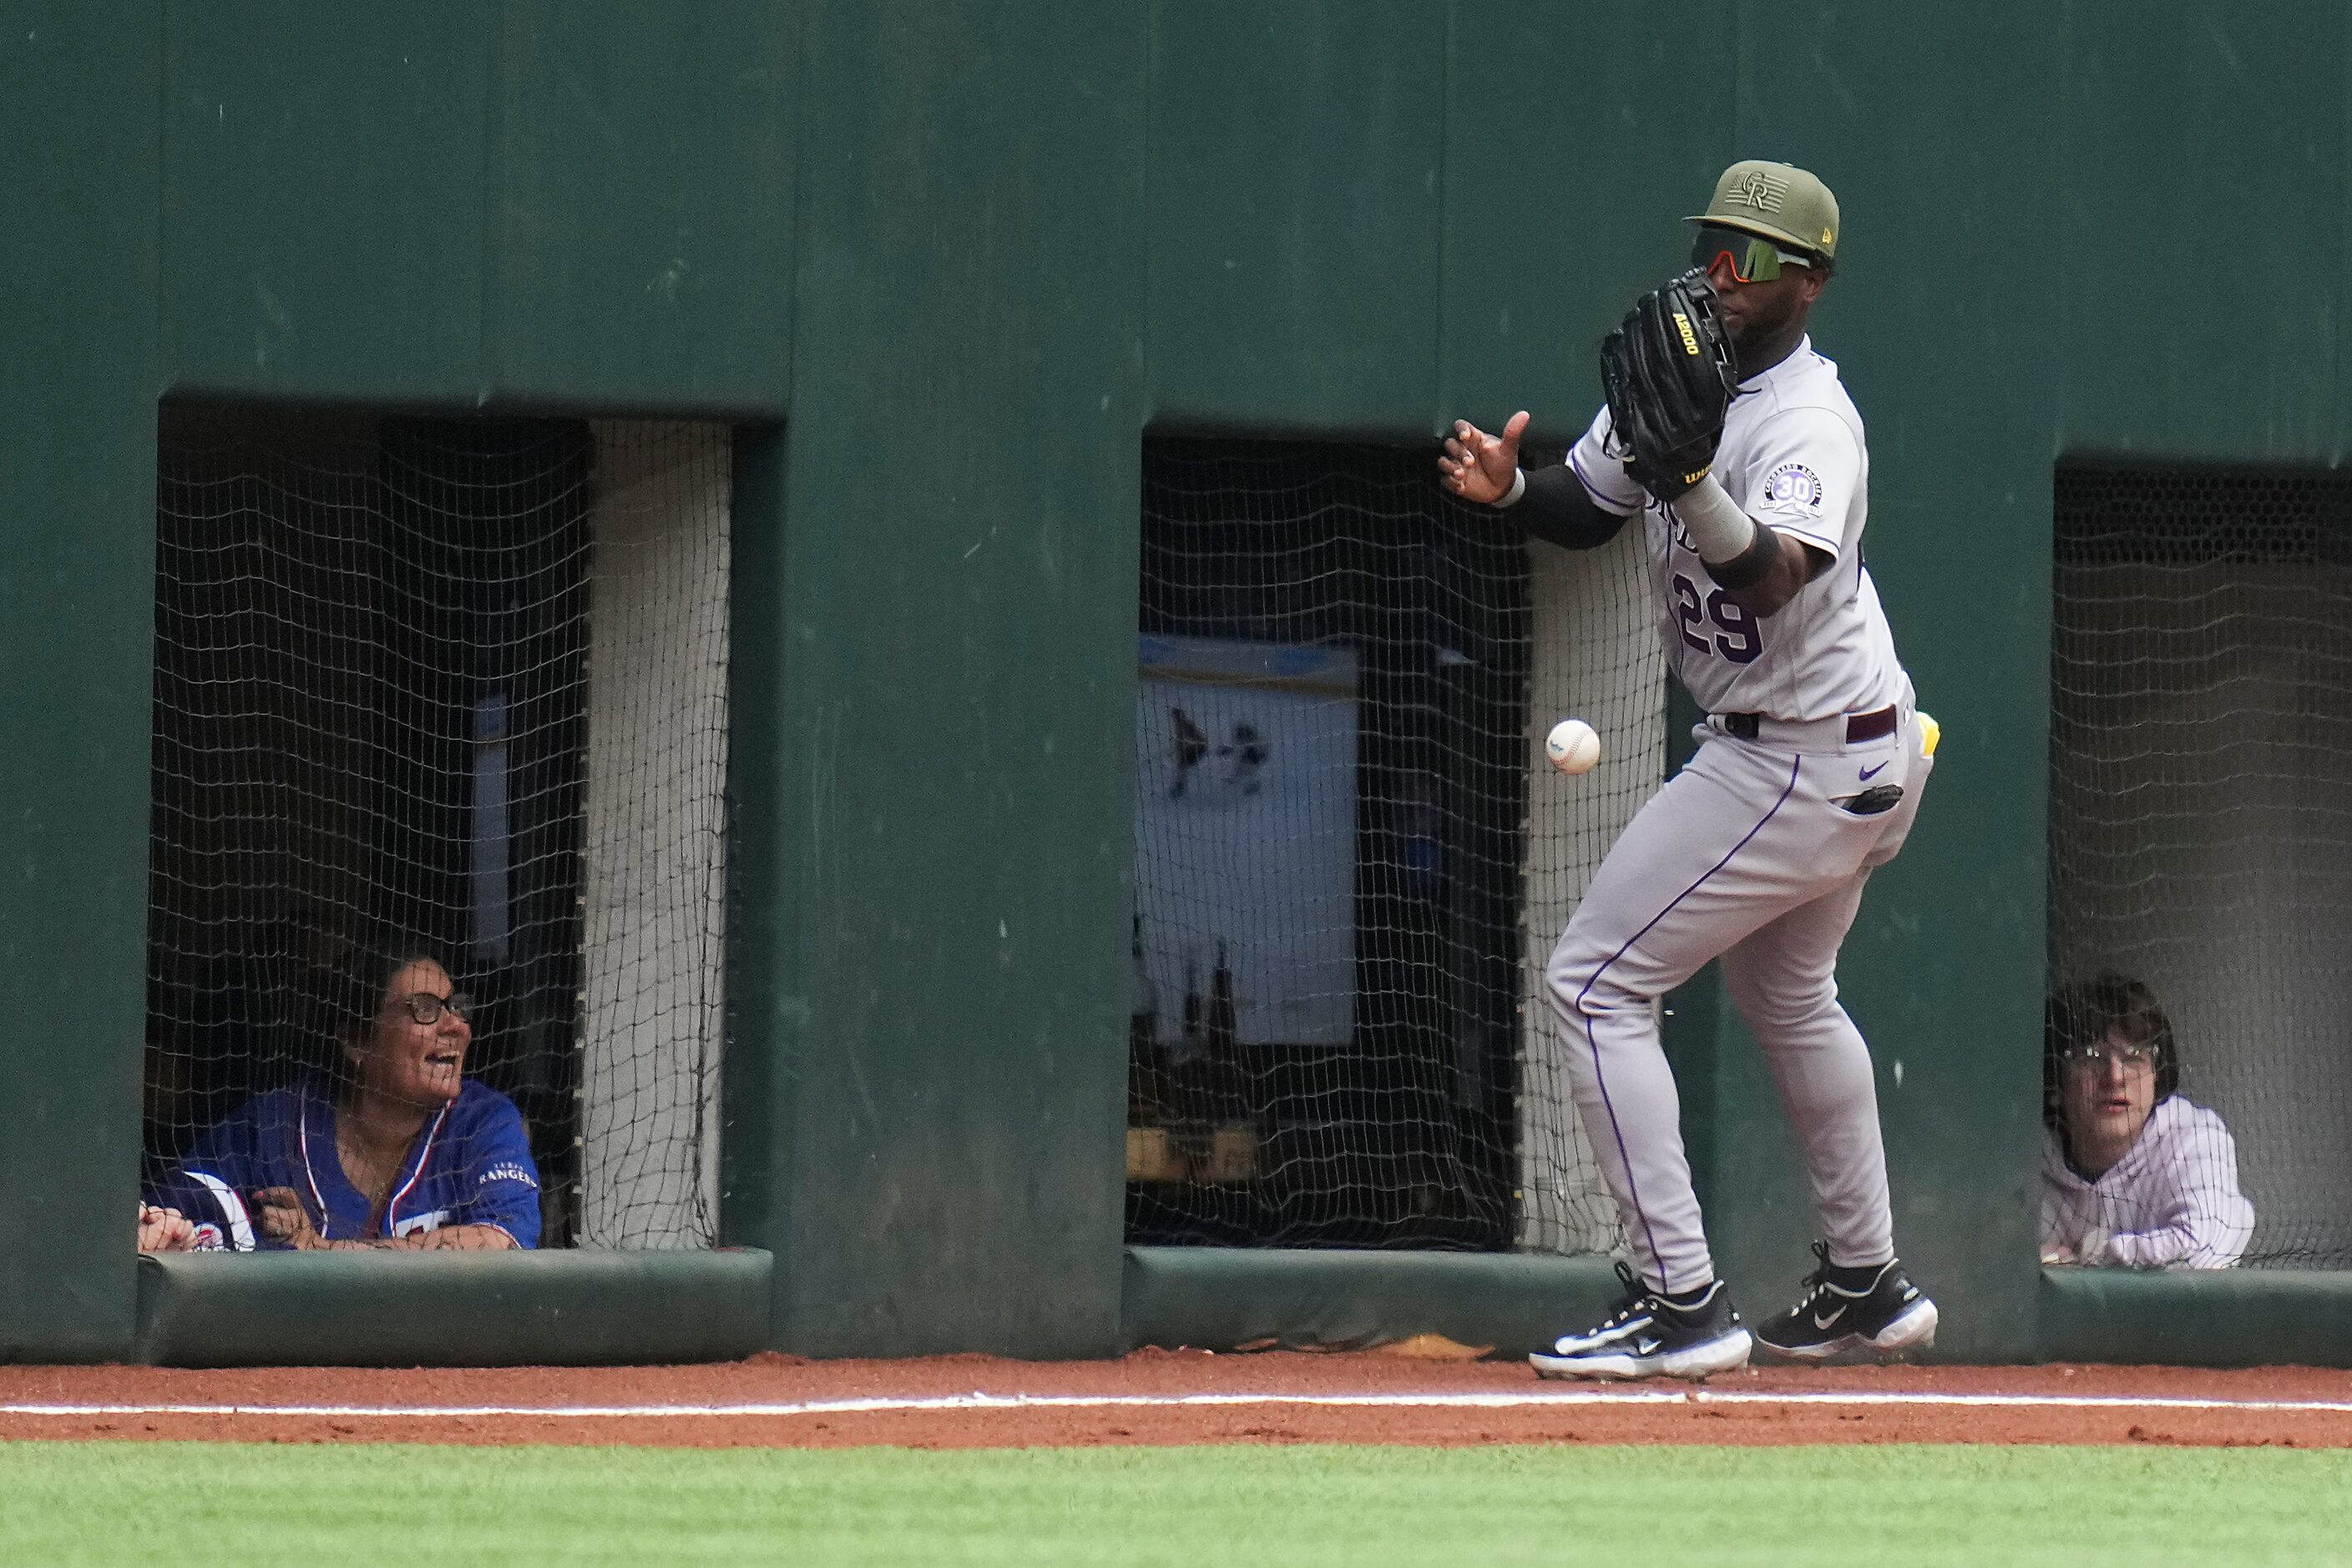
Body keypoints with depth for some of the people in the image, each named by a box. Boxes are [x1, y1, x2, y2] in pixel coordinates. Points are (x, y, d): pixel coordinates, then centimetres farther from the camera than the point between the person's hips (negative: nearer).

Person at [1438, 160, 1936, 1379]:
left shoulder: (1809, 421, -24)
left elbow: (1770, 578, -40)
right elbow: (1589, 510, 14)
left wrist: (1691, 479, -56)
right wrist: (1509, 486, -7)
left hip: (1800, 765, -11)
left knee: (1594, 983, -11)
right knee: (1784, 993, 29)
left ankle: (1683, 1304, -14)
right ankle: (1867, 1287, 41)